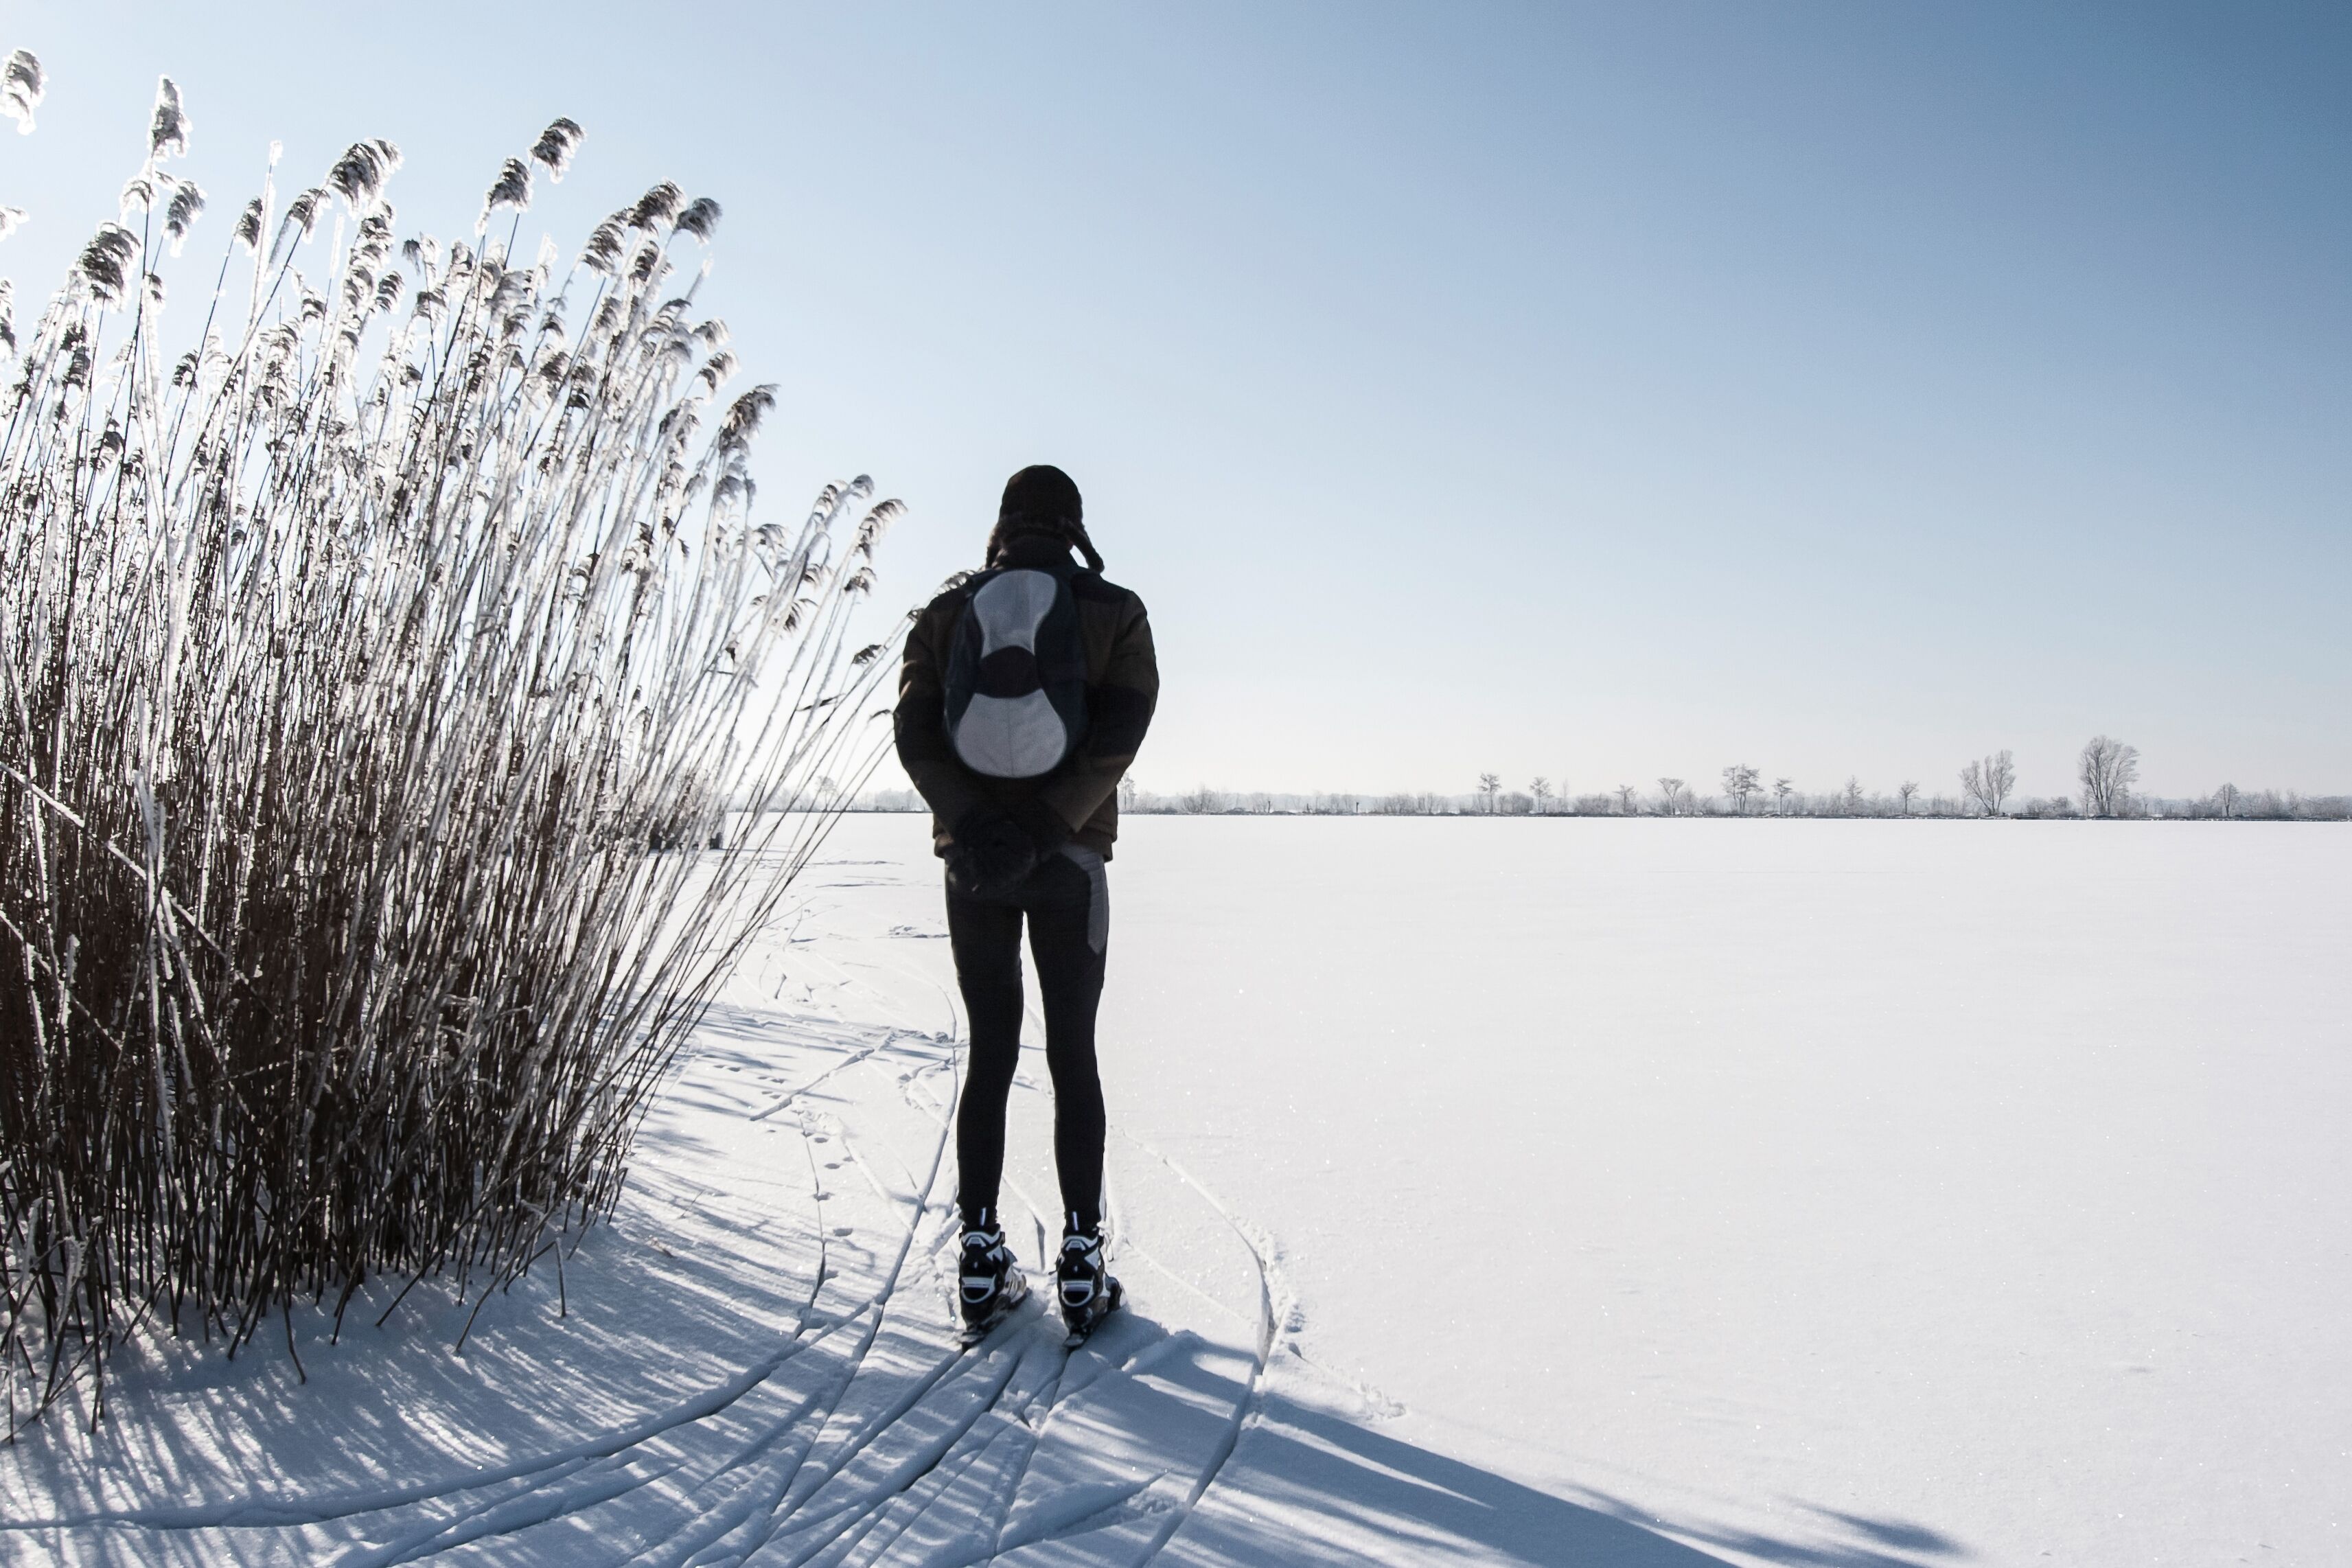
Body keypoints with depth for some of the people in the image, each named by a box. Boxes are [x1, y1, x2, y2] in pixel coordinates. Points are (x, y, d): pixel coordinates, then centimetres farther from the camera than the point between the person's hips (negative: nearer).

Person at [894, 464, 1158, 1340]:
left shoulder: (947, 612, 6)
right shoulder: (1114, 613, 0)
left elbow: (914, 732, -7)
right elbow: (1119, 735, -13)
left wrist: (973, 824, -16)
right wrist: (1045, 827, -18)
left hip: (971, 860, 2)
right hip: (1071, 860, -2)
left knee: (989, 1056, 9)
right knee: (1073, 1058, 6)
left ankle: (982, 1266, 11)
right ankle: (1080, 1268, 7)